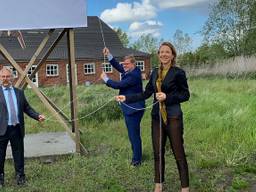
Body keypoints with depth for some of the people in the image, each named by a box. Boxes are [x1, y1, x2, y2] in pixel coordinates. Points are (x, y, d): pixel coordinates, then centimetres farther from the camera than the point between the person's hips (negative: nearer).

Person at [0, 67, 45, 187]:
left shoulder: (19, 92, 13)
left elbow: (27, 108, 14)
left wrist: (37, 116, 0)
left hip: (17, 129, 3)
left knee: (18, 154, 9)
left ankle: (20, 177, 22)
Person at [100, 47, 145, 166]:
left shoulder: (134, 75, -21)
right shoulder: (130, 71, 8)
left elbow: (118, 85, -20)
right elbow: (117, 66, 16)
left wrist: (105, 79, -6)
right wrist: (108, 55, 4)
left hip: (133, 109, -10)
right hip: (130, 108, 10)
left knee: (134, 134, -2)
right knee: (132, 134, 18)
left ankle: (137, 160, 9)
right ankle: (136, 156, 31)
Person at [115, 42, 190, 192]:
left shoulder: (178, 72, -7)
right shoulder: (155, 72, 9)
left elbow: (186, 95, -5)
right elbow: (146, 94, 11)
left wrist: (167, 97, -17)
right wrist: (126, 98, 4)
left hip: (173, 118, -5)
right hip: (157, 117, 6)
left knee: (178, 152, 1)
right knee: (158, 152, 12)